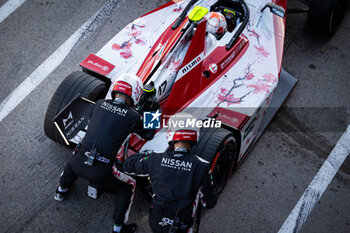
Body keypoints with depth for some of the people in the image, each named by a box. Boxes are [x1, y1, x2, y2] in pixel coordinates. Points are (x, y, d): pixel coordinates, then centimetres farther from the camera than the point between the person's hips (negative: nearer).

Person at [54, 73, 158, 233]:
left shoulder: (100, 104, 5)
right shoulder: (132, 116, -5)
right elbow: (149, 135, 12)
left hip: (79, 163, 5)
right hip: (100, 173, -4)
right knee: (126, 189, 21)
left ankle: (61, 191, 62)